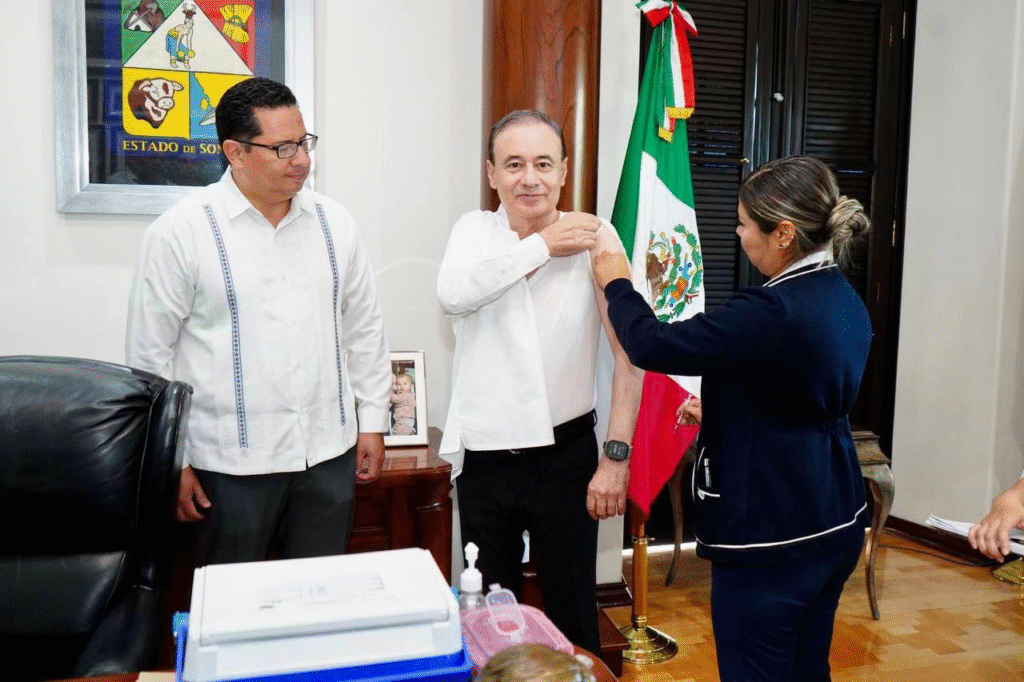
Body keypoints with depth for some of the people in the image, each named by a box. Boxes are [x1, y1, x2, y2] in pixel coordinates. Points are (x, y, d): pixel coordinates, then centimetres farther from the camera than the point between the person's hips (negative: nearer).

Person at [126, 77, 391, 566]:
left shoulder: (333, 222, 4)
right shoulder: (179, 231, -8)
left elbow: (364, 330, 11)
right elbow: (150, 354, -5)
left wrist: (372, 421, 10)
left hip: (330, 454, 4)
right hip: (233, 462, -3)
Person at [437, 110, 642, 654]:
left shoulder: (594, 237, -7)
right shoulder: (474, 229, 1)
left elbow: (629, 350, -9)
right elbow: (452, 294, -21)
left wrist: (616, 455, -13)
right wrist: (544, 245, -17)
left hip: (565, 453, -2)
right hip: (482, 457, 2)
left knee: (573, 615, 13)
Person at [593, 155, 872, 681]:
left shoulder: (771, 312, -25)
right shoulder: (847, 302, 4)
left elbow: (651, 345, -20)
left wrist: (616, 284, -3)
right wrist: (718, 412, 26)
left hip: (771, 539, -9)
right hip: (833, 524, 9)